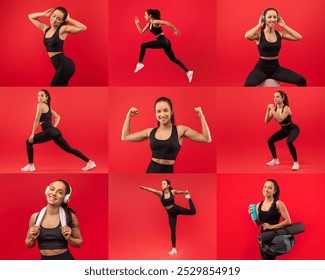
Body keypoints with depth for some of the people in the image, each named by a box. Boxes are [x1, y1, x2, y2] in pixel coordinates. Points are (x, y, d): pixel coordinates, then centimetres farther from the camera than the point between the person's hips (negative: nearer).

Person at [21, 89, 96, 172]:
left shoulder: (41, 105, -3)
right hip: (54, 131, 9)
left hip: (49, 132, -9)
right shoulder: (48, 106, 23)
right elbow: (57, 117, 32)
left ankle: (30, 166, 3)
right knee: (69, 149, 6)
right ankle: (89, 162, 2)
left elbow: (37, 120, -7)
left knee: (29, 142, 4)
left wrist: (32, 135, -6)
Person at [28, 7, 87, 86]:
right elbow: (31, 16, 21)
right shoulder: (45, 28, 10)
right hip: (60, 66, 8)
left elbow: (83, 28, -19)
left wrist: (68, 19, -11)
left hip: (65, 65, -8)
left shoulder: (63, 29, -9)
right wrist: (44, 14, 7)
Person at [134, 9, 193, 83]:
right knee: (174, 59, 13)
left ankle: (139, 64, 1)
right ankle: (188, 72, 13)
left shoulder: (155, 22, -10)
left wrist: (176, 30, -23)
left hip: (163, 42, -10)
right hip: (164, 42, 10)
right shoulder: (149, 24, 18)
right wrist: (137, 23, 19)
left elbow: (166, 23, -22)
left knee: (143, 46, -6)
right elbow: (141, 31, 26)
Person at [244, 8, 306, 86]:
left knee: (301, 81, -13)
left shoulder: (280, 34, 5)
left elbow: (299, 37, -2)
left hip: (276, 68, 4)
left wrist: (284, 26, -1)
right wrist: (259, 25, -14)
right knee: (249, 85, -38)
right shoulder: (259, 34, -6)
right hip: (261, 68, -4)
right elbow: (247, 36, -30)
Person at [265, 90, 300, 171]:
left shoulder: (286, 108, -27)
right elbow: (266, 121, -11)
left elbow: (280, 119, -42)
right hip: (284, 129, 7)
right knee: (270, 141, -2)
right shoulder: (274, 109, -8)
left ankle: (296, 163, -21)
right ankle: (275, 160, 19)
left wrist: (272, 110, -39)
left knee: (289, 142, -34)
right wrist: (268, 110, -23)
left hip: (293, 129, -7)